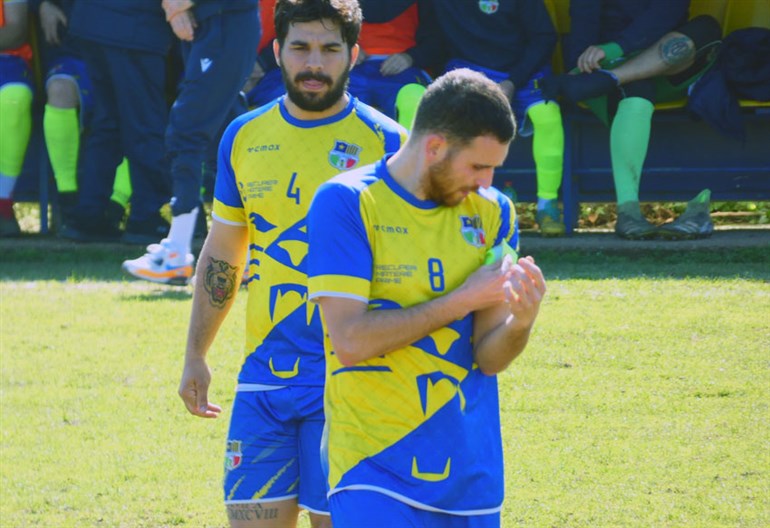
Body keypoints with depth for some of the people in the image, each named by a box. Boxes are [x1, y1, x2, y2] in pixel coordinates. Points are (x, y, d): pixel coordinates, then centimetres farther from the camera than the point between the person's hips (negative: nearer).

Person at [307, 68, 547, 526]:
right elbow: (350, 341, -17)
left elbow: (488, 358, 3)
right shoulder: (346, 203, -8)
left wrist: (521, 321, -19)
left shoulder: (492, 211, 6)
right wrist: (462, 300, -15)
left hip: (470, 471, 5)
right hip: (374, 467, -5)